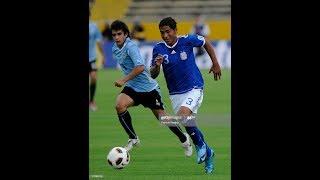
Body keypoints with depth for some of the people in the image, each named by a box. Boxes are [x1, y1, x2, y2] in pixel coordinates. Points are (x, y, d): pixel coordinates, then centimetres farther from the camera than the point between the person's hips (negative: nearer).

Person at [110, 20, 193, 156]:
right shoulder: (115, 49, 4)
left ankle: (184, 139, 30)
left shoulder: (131, 47, -22)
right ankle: (133, 139, -9)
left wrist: (123, 80, -33)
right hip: (132, 88, 6)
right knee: (119, 105, -23)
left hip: (148, 88, -6)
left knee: (162, 117, 4)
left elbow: (140, 67, -34)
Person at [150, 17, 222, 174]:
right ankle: (207, 153, 31)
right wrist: (157, 65, -26)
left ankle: (200, 145, -2)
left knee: (182, 116, -26)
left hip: (194, 89, -4)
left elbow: (206, 43, 7)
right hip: (175, 93, 4)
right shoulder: (158, 49, -6)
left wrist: (215, 64, 8)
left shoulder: (187, 41, -13)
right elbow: (153, 75, -5)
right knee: (189, 125, 9)